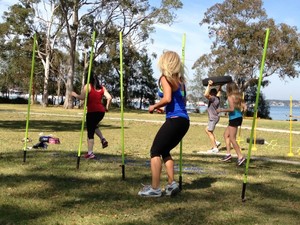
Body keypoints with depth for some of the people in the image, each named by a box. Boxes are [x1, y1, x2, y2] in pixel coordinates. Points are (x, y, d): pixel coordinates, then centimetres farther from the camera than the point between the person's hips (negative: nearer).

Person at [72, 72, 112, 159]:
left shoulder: (88, 86, 0)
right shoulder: (102, 87, 14)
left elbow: (82, 97, -12)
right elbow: (109, 98, 4)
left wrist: (75, 95, 6)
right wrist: (107, 107, 15)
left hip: (92, 111, -6)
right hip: (101, 111, 6)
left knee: (90, 132, 0)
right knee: (94, 126, 31)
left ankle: (90, 153, -2)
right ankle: (103, 139, 9)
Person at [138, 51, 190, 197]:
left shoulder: (165, 78, -4)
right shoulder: (179, 80, 18)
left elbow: (167, 98, -19)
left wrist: (154, 106, -4)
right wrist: (163, 109, 24)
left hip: (174, 120, -8)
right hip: (184, 121, 8)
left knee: (155, 152, 1)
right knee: (164, 151, 20)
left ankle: (155, 189, 1)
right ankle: (171, 184, 13)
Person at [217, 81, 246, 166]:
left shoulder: (230, 97, -11)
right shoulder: (238, 96, 11)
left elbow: (232, 109, -22)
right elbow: (244, 107, 6)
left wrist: (221, 110, -12)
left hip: (234, 118, -9)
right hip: (239, 117, 9)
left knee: (232, 138, -5)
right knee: (226, 134, 19)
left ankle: (240, 157, -9)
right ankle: (228, 154, 18)